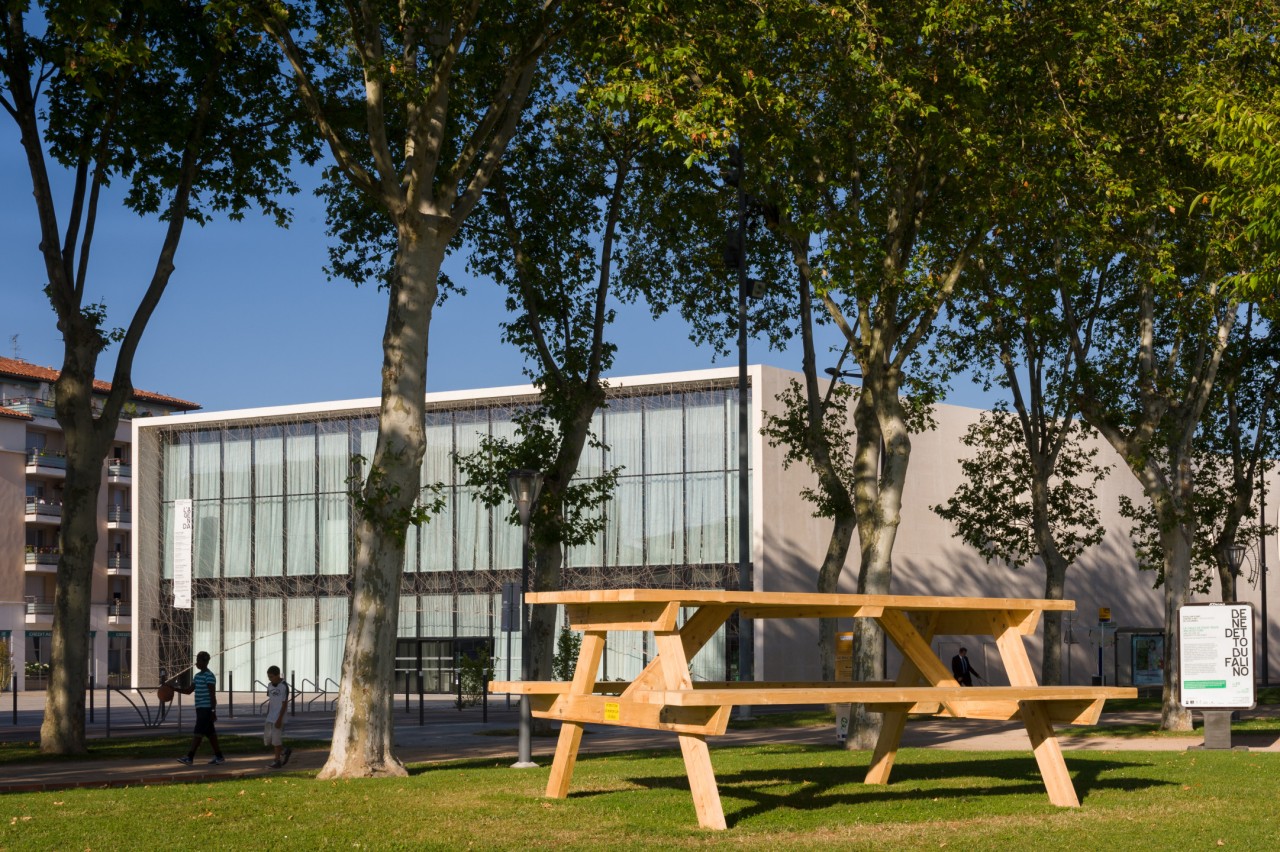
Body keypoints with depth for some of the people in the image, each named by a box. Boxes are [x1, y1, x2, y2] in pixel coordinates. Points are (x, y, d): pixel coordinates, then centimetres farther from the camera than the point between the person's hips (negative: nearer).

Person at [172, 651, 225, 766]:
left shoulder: (209, 676, -13)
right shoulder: (197, 676, 15)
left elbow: (212, 695, -15)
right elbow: (189, 690, 19)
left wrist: (213, 711, -18)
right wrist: (176, 688, 6)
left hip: (206, 709, -9)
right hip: (200, 708, 9)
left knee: (198, 732, -11)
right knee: (210, 733, 11)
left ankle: (190, 757, -14)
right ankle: (219, 756, 16)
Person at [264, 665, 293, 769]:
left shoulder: (284, 686, -13)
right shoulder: (270, 686, 9)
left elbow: (284, 704, -14)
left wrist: (279, 719, -18)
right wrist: (267, 717, 17)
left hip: (279, 717, -7)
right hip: (270, 717, 7)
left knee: (276, 739, -5)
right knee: (267, 739, 7)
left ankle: (278, 761, 6)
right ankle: (285, 751, 24)